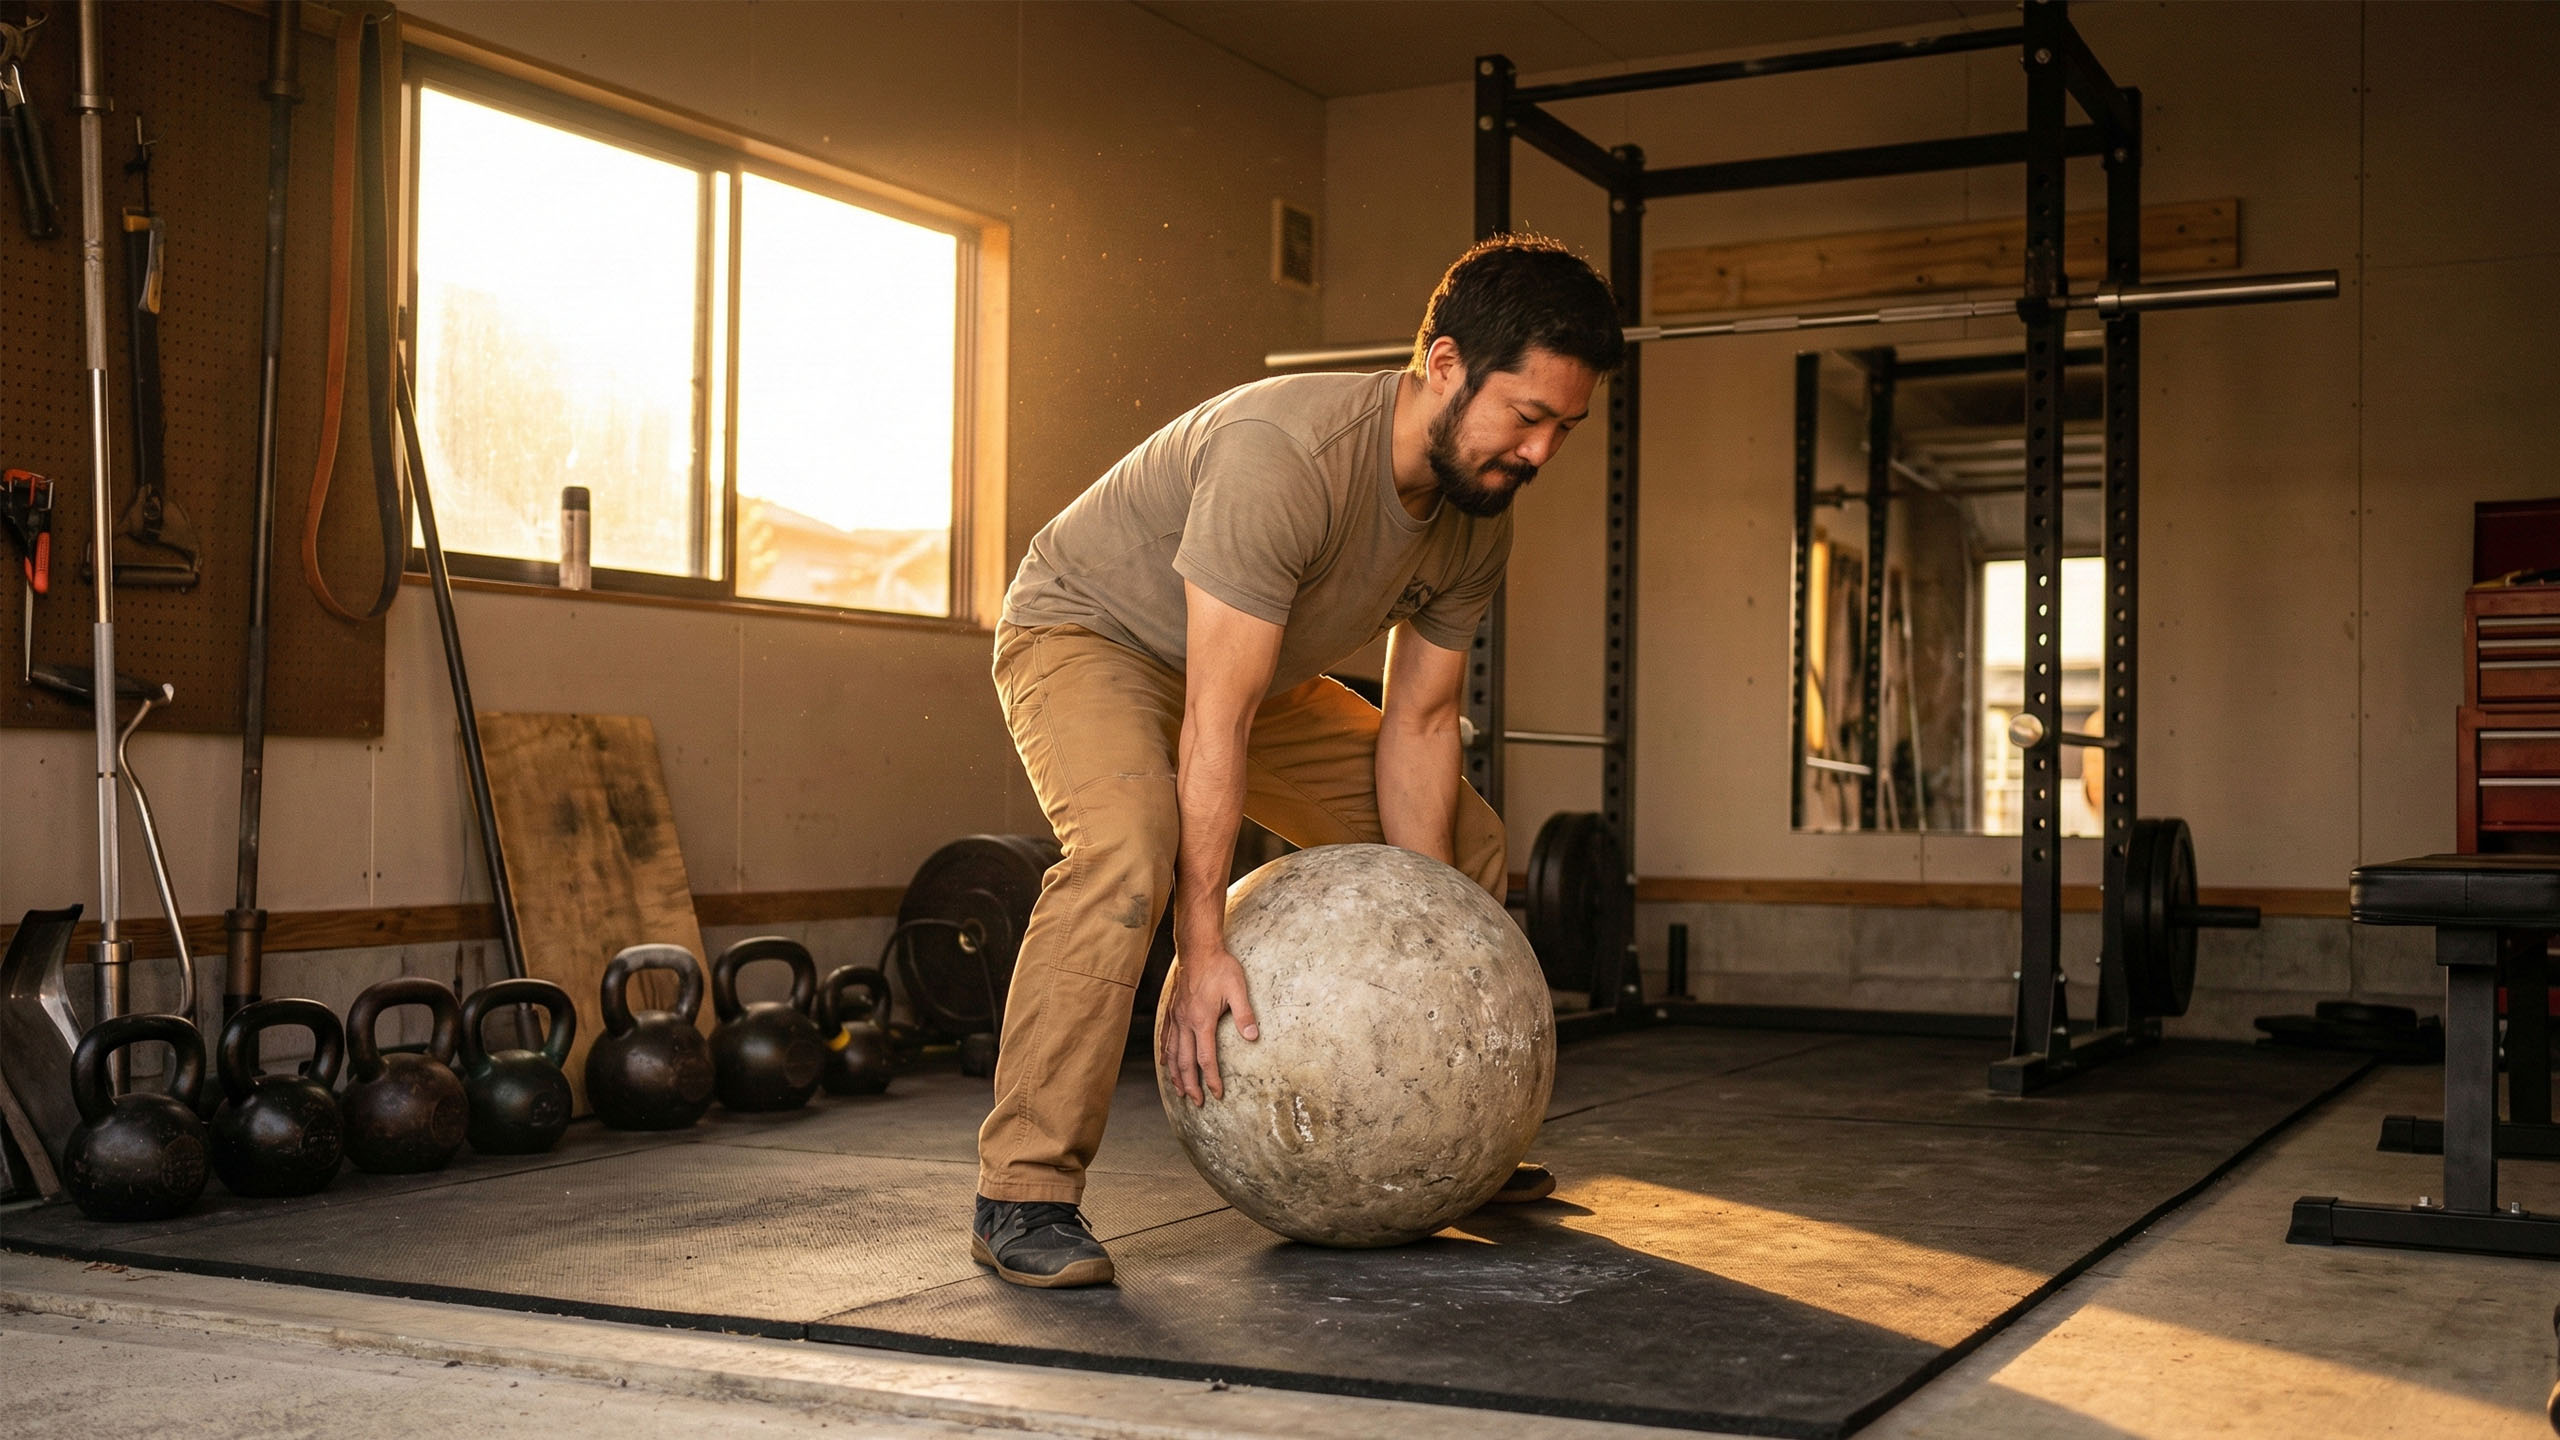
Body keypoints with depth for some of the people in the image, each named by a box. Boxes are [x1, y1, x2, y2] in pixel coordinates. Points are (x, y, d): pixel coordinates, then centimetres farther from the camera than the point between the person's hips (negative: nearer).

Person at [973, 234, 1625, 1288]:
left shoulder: (1479, 519, -11)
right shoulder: (1285, 457, -37)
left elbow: (1420, 724, -6)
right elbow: (1216, 725, -36)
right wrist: (1202, 949, -35)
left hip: (1259, 671, 8)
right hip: (1087, 635, -8)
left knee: (1464, 844, 8)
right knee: (1128, 846, -37)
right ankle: (1023, 1194, -27)